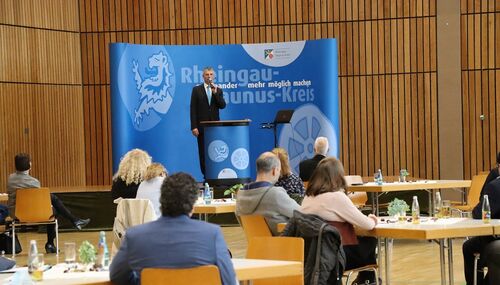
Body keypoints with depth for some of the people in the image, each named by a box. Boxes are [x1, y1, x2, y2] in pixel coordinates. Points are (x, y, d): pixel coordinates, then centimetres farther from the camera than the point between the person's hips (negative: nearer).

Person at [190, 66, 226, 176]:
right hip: (202, 126, -2)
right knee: (203, 153, -2)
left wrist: (215, 93, -13)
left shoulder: (218, 90, 11)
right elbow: (193, 109, -1)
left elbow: (222, 105, -1)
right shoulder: (196, 90, 3)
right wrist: (194, 126, -8)